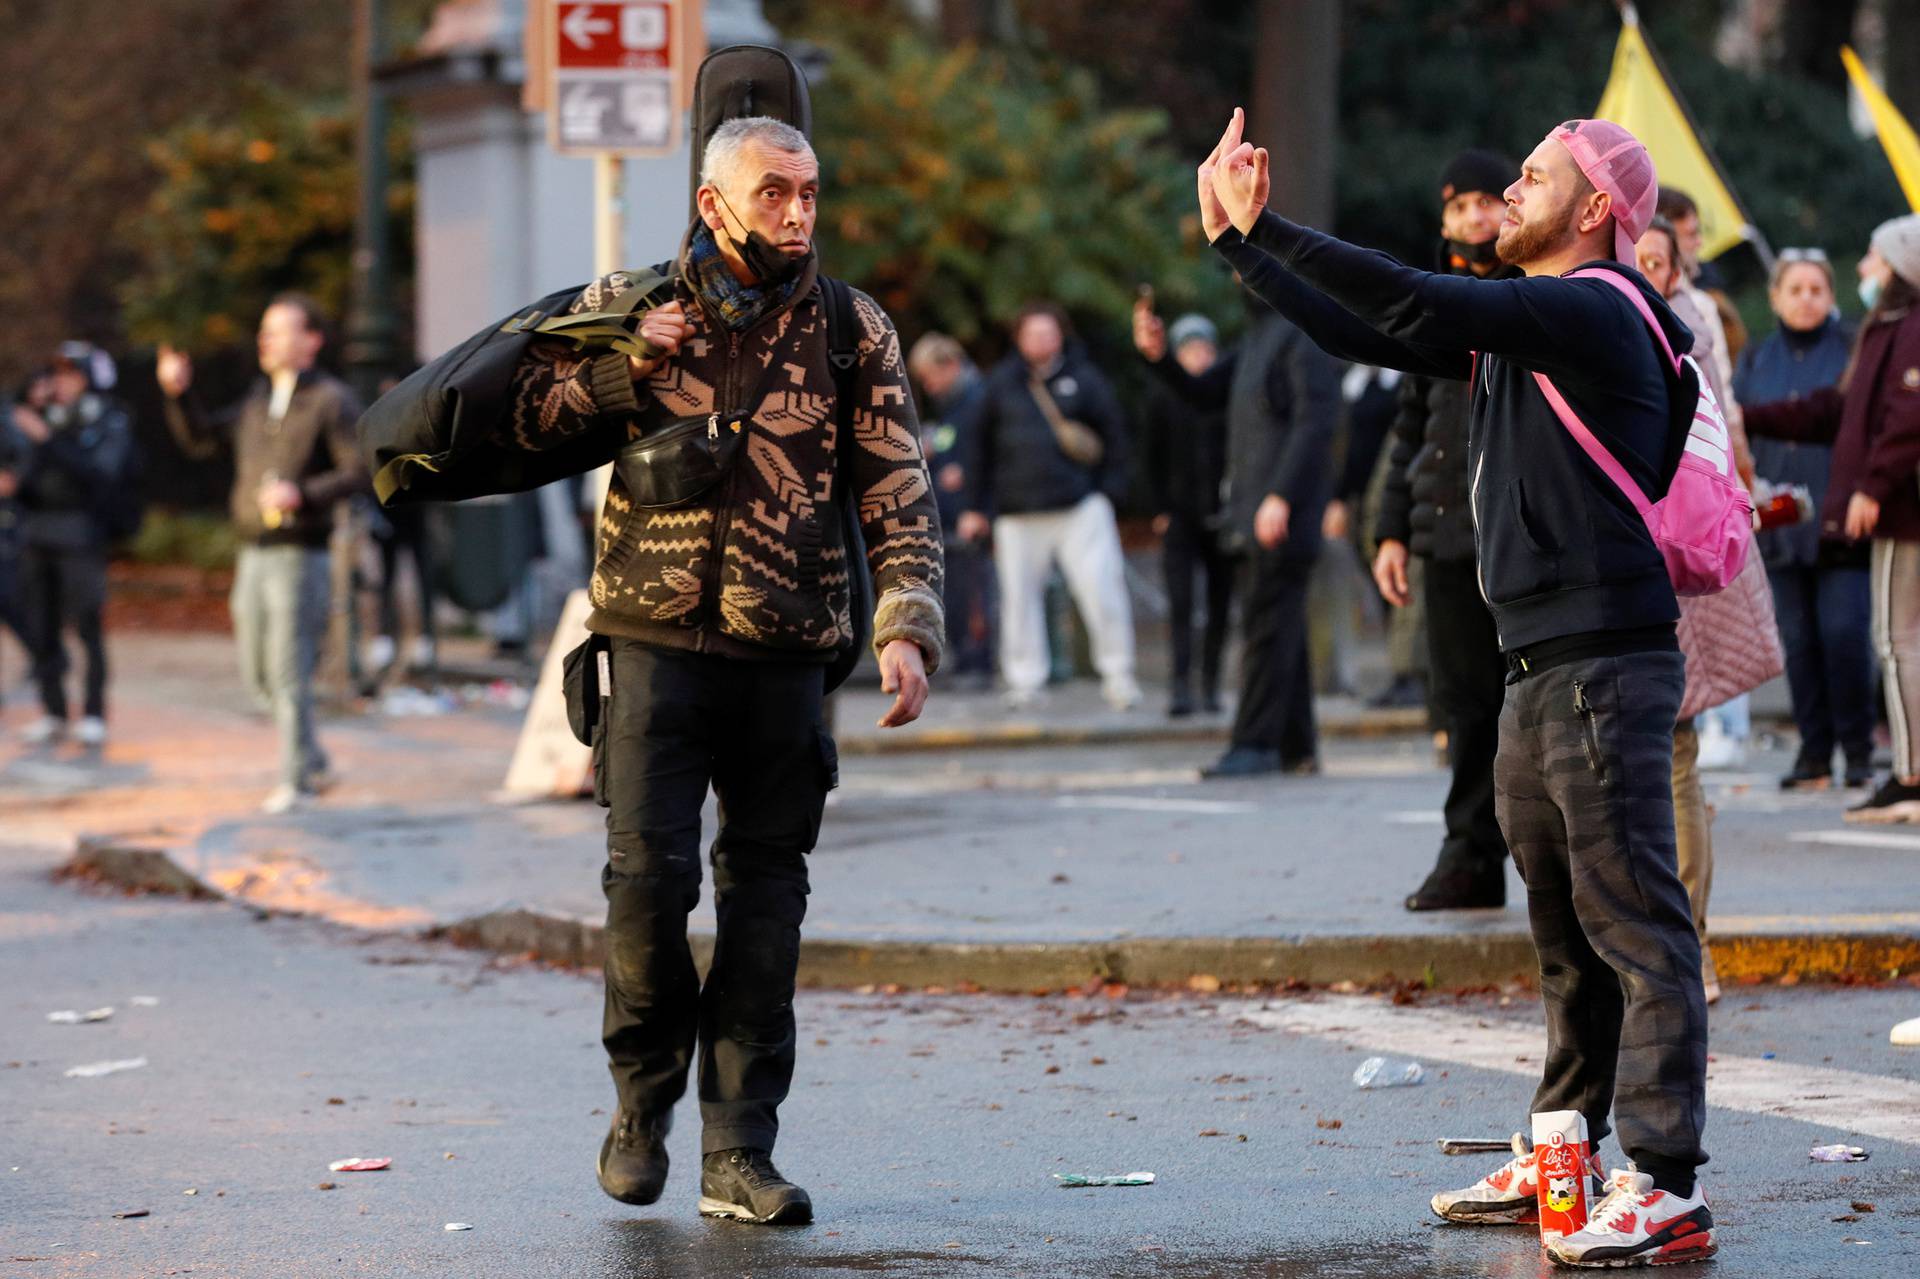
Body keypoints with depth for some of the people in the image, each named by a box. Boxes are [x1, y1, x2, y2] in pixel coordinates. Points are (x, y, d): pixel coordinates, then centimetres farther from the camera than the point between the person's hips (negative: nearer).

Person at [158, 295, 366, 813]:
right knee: (258, 675, 10)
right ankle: (314, 765, 23)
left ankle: (296, 781, -1)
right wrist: (179, 394, 7)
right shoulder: (259, 398, 16)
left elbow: (359, 470, -12)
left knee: (289, 672, -8)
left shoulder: (331, 400, -5)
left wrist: (303, 494, -23)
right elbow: (202, 441, 21)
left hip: (299, 554, -7)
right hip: (253, 553, 7)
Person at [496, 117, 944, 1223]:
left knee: (766, 901, 1)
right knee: (650, 874, -10)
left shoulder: (855, 334, 5)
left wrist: (908, 630, -12)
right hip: (657, 643, -1)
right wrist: (622, 368, -8)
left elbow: (902, 500, 2)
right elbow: (518, 417, 8)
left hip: (787, 655, 1)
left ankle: (740, 1153, 7)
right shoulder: (630, 307, 5)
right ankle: (644, 1100, 14)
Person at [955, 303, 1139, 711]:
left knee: (1101, 587, -9)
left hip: (1080, 505, -2)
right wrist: (976, 507, 12)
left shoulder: (1083, 379, 7)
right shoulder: (1001, 384, 10)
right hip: (1018, 512, 2)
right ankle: (1024, 681, 12)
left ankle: (1117, 676, 1)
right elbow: (980, 444, 14)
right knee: (1020, 595, 2)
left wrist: (1109, 490, 2)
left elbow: (1114, 433, 10)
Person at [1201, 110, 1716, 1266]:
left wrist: (1260, 227, -17)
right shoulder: (1522, 324, 19)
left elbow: (1410, 304, -21)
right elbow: (1366, 333, 23)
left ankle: (1669, 1190, -13)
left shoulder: (1596, 313, -12)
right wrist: (1236, 240, 19)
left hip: (1604, 661, -10)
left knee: (1636, 926, -11)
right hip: (1540, 670, 10)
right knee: (1569, 932, 15)